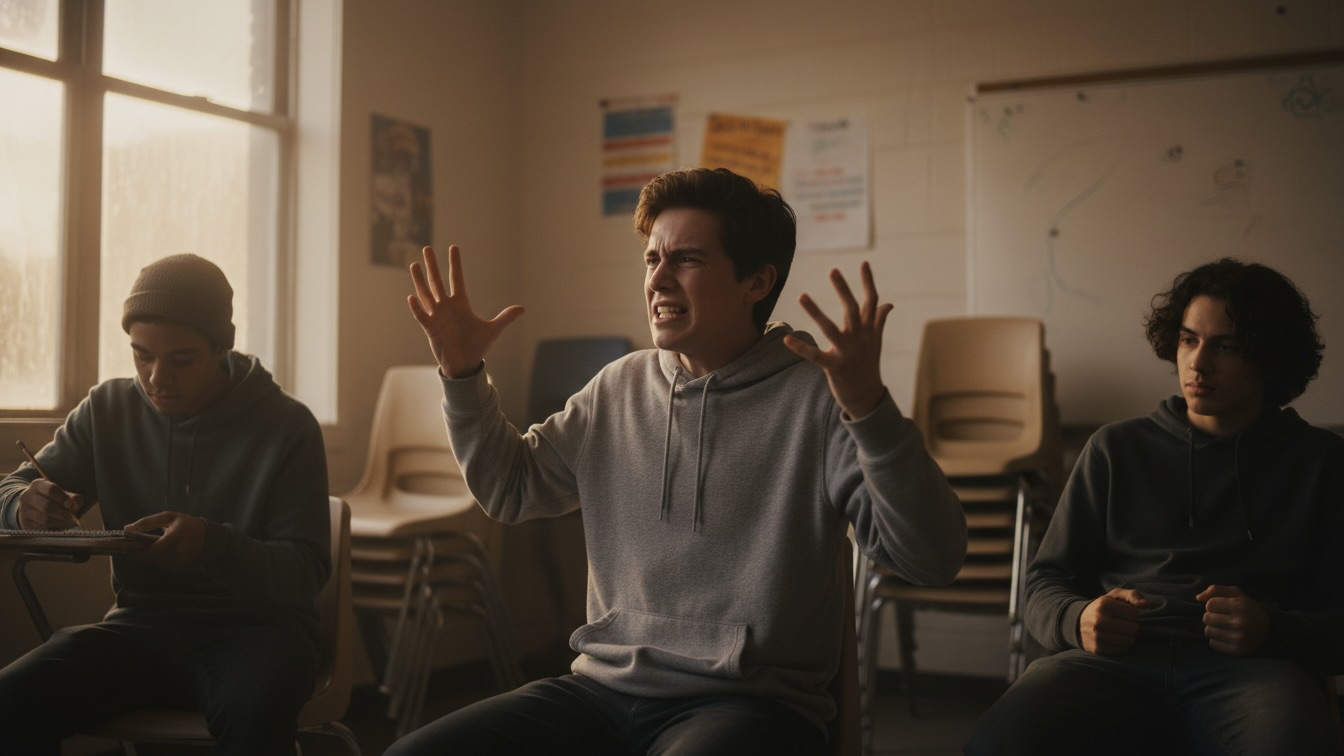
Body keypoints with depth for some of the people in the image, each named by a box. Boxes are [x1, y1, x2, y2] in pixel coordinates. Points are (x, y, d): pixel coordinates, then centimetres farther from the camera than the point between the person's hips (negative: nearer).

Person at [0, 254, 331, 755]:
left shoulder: (288, 426, -6)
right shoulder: (106, 409, 4)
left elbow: (307, 569, -10)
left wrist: (211, 544, -30)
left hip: (254, 625, -3)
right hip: (140, 623, 4)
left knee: (252, 713, -37)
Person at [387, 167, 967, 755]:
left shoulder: (817, 397, -7)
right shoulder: (618, 388, 12)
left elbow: (932, 559, -16)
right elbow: (509, 488, 23)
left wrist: (871, 412, -30)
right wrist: (462, 375, 11)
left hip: (750, 701, -5)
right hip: (603, 686, 6)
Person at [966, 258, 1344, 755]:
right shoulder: (1116, 448, 21)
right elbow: (1045, 583, 18)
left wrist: (1271, 630, -11)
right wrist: (1079, 620, -6)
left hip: (1250, 668, -1)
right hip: (1114, 661, 1)